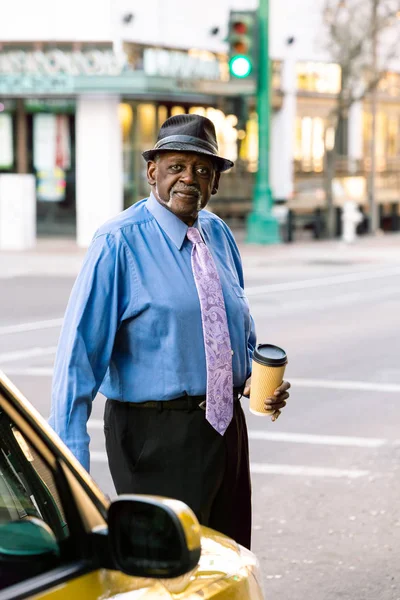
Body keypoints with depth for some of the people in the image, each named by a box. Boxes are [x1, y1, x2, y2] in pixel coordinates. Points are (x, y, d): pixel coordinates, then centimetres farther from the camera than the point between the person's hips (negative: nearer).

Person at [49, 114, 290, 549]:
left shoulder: (219, 235, 8)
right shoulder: (119, 243, -11)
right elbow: (79, 352, -15)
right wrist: (71, 457, -20)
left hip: (225, 426, 7)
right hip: (155, 434, -7)